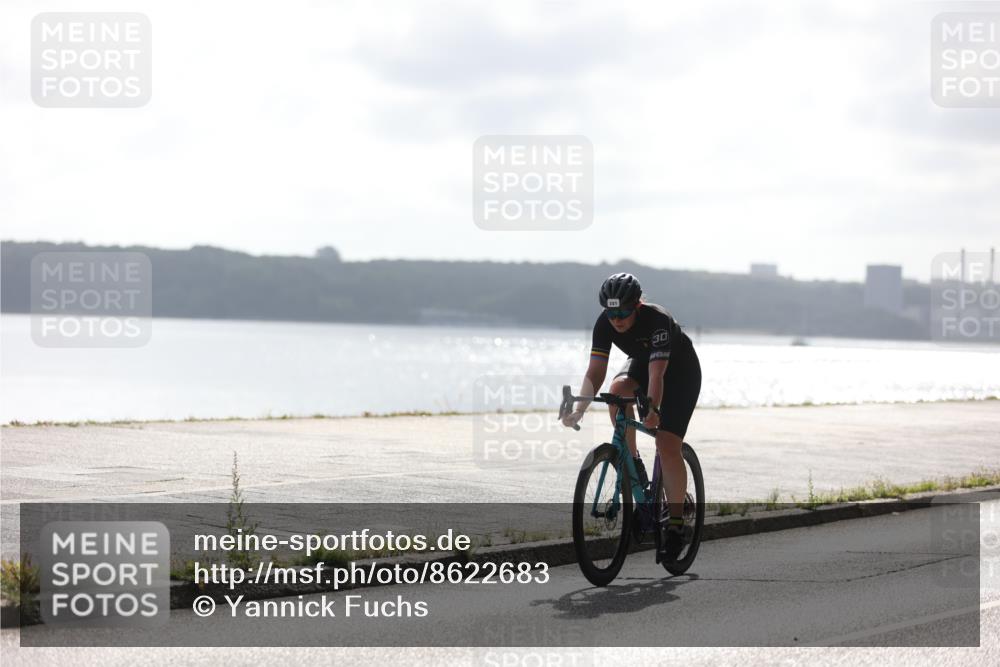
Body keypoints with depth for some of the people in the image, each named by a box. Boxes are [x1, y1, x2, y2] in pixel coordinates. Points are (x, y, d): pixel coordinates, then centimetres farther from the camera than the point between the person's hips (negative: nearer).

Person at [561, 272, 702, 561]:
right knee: (617, 389, -30)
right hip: (642, 362, 5)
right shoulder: (605, 323, -22)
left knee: (668, 447, -17)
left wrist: (652, 411, -59)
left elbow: (657, 374, -44)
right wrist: (579, 409, -40)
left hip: (681, 372, -5)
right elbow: (595, 372, -25)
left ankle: (676, 523, -6)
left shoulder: (657, 320, -36)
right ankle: (632, 463, -12)